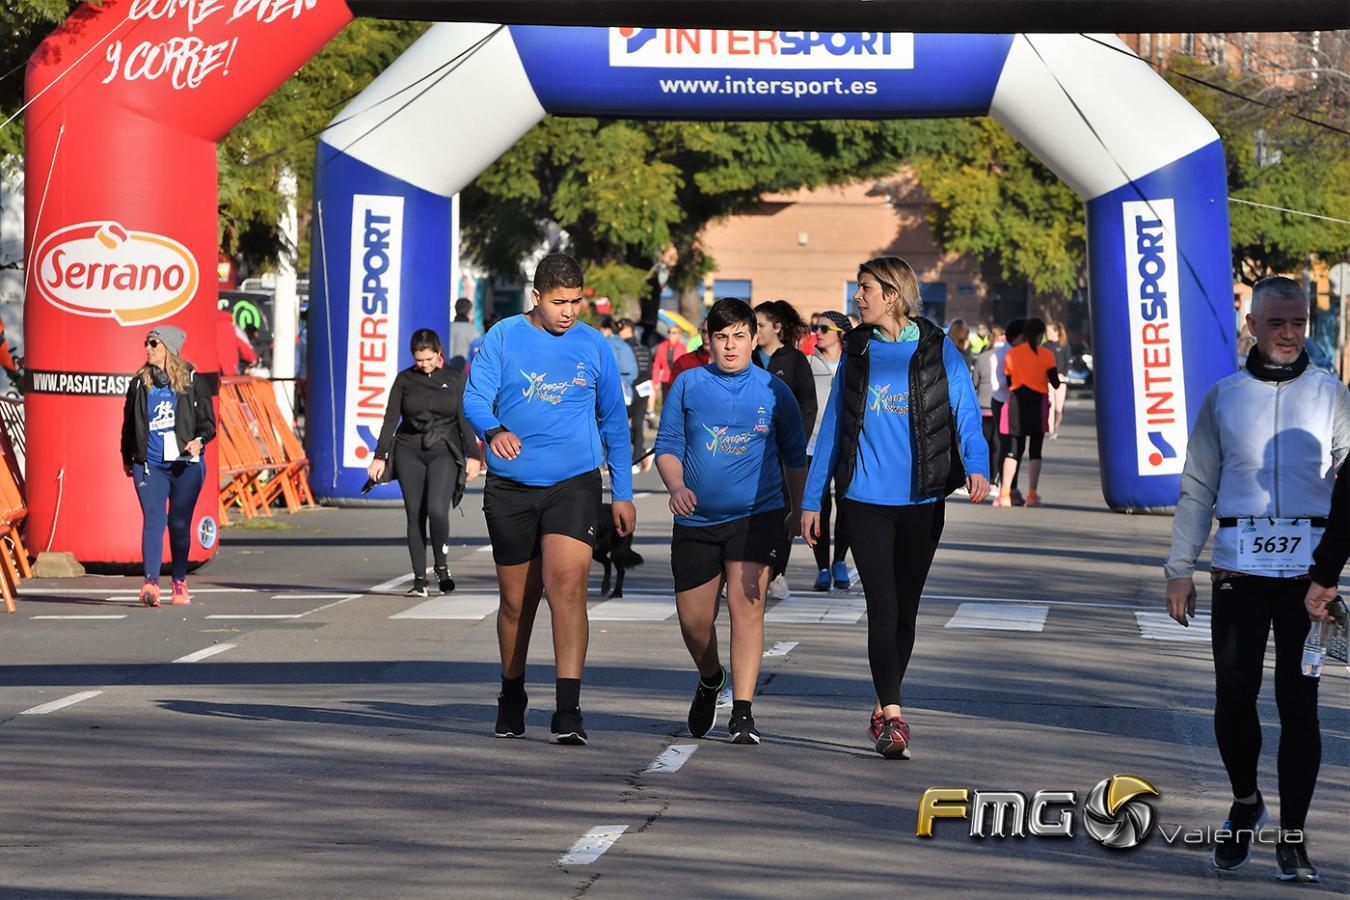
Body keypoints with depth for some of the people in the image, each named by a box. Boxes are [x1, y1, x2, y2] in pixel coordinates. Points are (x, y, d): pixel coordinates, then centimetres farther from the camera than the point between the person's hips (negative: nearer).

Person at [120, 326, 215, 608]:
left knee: (179, 524, 7)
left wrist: (199, 440, -17)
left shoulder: (192, 381, 2)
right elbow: (129, 422, 19)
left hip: (185, 464, -1)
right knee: (153, 521, -12)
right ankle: (151, 584, -22)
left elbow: (207, 420, 3)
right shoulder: (139, 383, 9)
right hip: (149, 465, 1)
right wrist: (127, 457, 23)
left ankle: (180, 581, 22)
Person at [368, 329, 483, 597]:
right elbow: (391, 419, 5)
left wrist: (472, 456, -1)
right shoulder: (405, 380, 6)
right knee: (415, 516, 0)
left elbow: (465, 420, 5)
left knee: (437, 509, -20)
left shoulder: (454, 379, 4)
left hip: (444, 452, -2)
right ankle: (419, 579, 5)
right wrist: (380, 457, -1)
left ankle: (442, 565, 1)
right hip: (409, 452, 2)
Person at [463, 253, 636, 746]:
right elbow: (474, 397, -6)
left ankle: (568, 711, -22)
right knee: (516, 600, 11)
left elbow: (614, 422, 15)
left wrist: (623, 493, 13)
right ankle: (512, 697, 33)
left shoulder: (594, 345, 6)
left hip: (574, 483, -1)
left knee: (567, 586, -19)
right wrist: (494, 430, -30)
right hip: (510, 487, 1)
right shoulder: (503, 337, 2)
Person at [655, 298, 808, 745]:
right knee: (693, 618, 7)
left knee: (746, 602, -17)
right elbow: (668, 445, 4)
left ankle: (742, 712, -15)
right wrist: (676, 487, -15)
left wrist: (797, 507, 21)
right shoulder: (688, 385, 2)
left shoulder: (774, 390, 1)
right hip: (697, 519, 2)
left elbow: (794, 453, 14)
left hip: (758, 513, -2)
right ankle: (710, 680, 40)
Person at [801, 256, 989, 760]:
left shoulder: (939, 353, 1)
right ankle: (892, 717, -15)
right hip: (866, 501, 0)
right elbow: (832, 429, 12)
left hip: (921, 502, 0)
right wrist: (812, 500, 9)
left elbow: (966, 416, -4)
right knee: (883, 608, -11)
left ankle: (883, 710, 24)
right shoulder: (856, 354, 7)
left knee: (905, 609, 9)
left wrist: (976, 467, -24)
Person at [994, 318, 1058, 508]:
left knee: (1014, 449, 6)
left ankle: (1004, 494, -4)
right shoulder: (1046, 355, -4)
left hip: (1016, 400, 2)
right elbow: (1055, 383, -4)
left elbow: (1008, 381, 7)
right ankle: (1032, 496, -4)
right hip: (1038, 401, -2)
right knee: (1035, 450, 3)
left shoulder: (1012, 354, 3)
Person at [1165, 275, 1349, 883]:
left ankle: (1292, 835, 7)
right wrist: (1179, 570, 9)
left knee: (1298, 703, -1)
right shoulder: (1224, 398, 10)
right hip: (1238, 568, 1)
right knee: (1233, 698, -1)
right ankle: (1245, 804, 25)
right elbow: (1197, 488, 13)